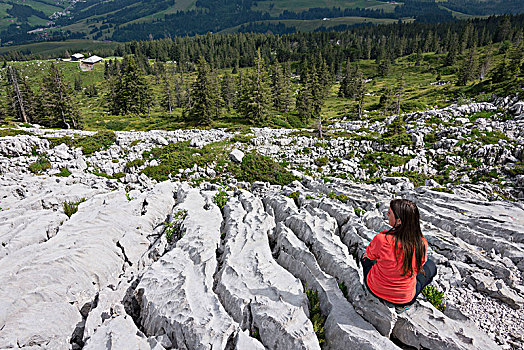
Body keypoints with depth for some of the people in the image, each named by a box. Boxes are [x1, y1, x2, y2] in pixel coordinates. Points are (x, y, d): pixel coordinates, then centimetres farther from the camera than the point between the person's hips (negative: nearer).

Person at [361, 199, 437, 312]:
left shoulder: (382, 240, -29)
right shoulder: (422, 244, -21)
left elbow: (370, 255, -6)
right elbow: (420, 263, 2)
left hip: (375, 290, 0)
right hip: (405, 298, 1)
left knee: (365, 257, 29)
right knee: (431, 266, 26)